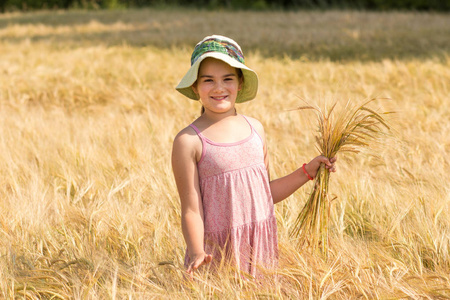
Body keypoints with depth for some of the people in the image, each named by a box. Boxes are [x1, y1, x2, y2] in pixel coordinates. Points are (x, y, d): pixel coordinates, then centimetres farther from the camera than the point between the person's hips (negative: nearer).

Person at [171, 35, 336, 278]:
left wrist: (308, 171, 11)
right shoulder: (189, 141, -9)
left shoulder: (254, 128, 8)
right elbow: (191, 210, -11)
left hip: (261, 248, 5)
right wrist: (196, 253, -26)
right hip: (217, 252, -5)